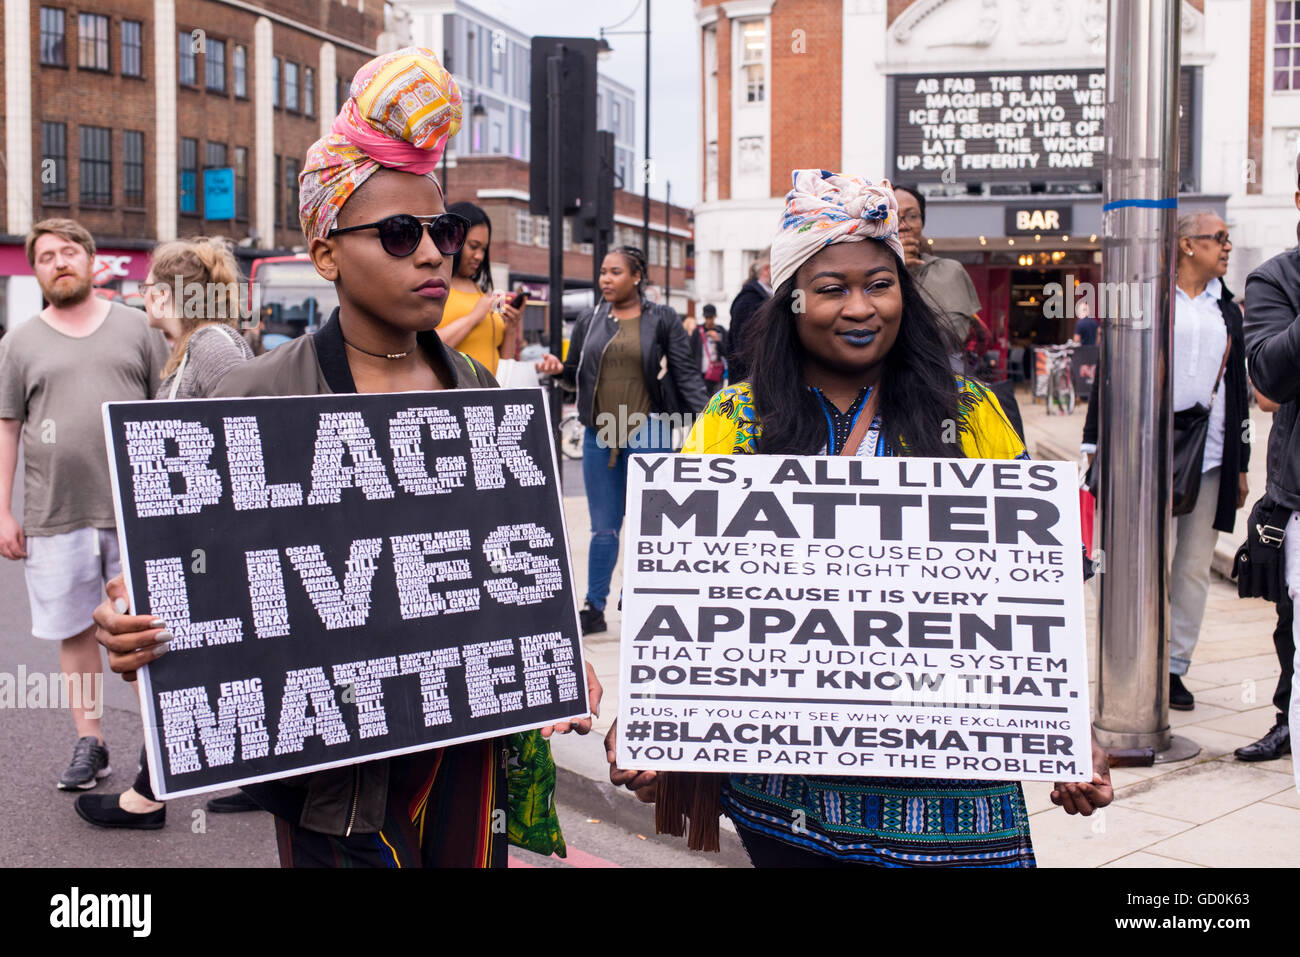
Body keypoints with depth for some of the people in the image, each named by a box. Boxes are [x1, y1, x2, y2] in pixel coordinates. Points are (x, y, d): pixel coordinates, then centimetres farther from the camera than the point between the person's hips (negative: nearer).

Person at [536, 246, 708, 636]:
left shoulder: (662, 320, 1)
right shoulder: (589, 321, 10)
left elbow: (686, 374, -2)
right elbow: (575, 374, 17)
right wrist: (557, 369, -5)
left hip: (648, 434, -3)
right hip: (599, 435, 3)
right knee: (604, 527, 8)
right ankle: (594, 607, 15)